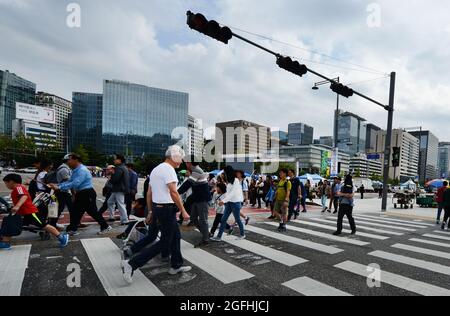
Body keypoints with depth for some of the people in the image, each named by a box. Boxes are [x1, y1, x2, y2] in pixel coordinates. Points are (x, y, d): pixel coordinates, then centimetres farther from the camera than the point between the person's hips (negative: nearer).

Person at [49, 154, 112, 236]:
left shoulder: (82, 170, -20)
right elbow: (69, 181, 9)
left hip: (87, 194, -9)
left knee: (93, 212, -1)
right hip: (80, 194, 9)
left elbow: (75, 183, -29)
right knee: (76, 212, 10)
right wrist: (57, 185, -5)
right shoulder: (75, 170, 11)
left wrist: (59, 187, -28)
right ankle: (73, 230, 19)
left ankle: (106, 227, 11)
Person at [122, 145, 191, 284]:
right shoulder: (168, 169, -15)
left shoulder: (156, 169, 15)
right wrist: (183, 211, -19)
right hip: (166, 209, -10)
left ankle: (176, 266, 31)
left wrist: (150, 212, 20)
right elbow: (173, 192, -24)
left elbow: (149, 194, 16)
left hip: (157, 207, 10)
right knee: (164, 242, 0)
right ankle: (131, 264, 1)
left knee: (176, 236, 19)